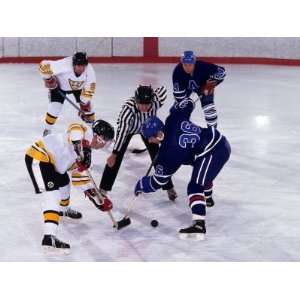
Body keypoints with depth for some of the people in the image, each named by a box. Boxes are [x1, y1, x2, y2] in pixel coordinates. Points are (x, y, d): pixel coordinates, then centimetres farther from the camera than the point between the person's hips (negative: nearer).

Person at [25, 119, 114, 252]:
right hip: (38, 157, -11)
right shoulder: (86, 132, -9)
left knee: (63, 181, 32)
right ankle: (49, 237, -29)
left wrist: (93, 193, 24)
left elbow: (81, 173, 26)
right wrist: (78, 147, -43)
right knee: (53, 194, -19)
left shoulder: (86, 151, 18)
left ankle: (63, 209, 61)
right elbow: (74, 128, -33)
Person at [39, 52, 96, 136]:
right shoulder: (64, 65, -43)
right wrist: (48, 79, -28)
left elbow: (89, 87, -19)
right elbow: (44, 65, -38)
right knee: (55, 107, -13)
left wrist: (84, 103, -19)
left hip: (79, 86, 3)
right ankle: (47, 129, 8)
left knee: (86, 105, -2)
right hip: (60, 85, -3)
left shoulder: (89, 70, -31)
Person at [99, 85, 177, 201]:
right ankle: (104, 188, 2)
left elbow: (162, 90, -15)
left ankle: (168, 187, 18)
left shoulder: (156, 102, -38)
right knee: (117, 157, -10)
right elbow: (122, 132, -42)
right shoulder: (128, 109, -45)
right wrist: (114, 154, -41)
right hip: (127, 126, -2)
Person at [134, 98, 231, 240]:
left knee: (195, 187, -12)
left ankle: (199, 225, -24)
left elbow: (157, 182, -9)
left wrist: (140, 185, 7)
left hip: (213, 154, -10)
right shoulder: (172, 120, -4)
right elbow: (188, 103, 14)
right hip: (220, 141, 10)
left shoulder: (168, 153, -19)